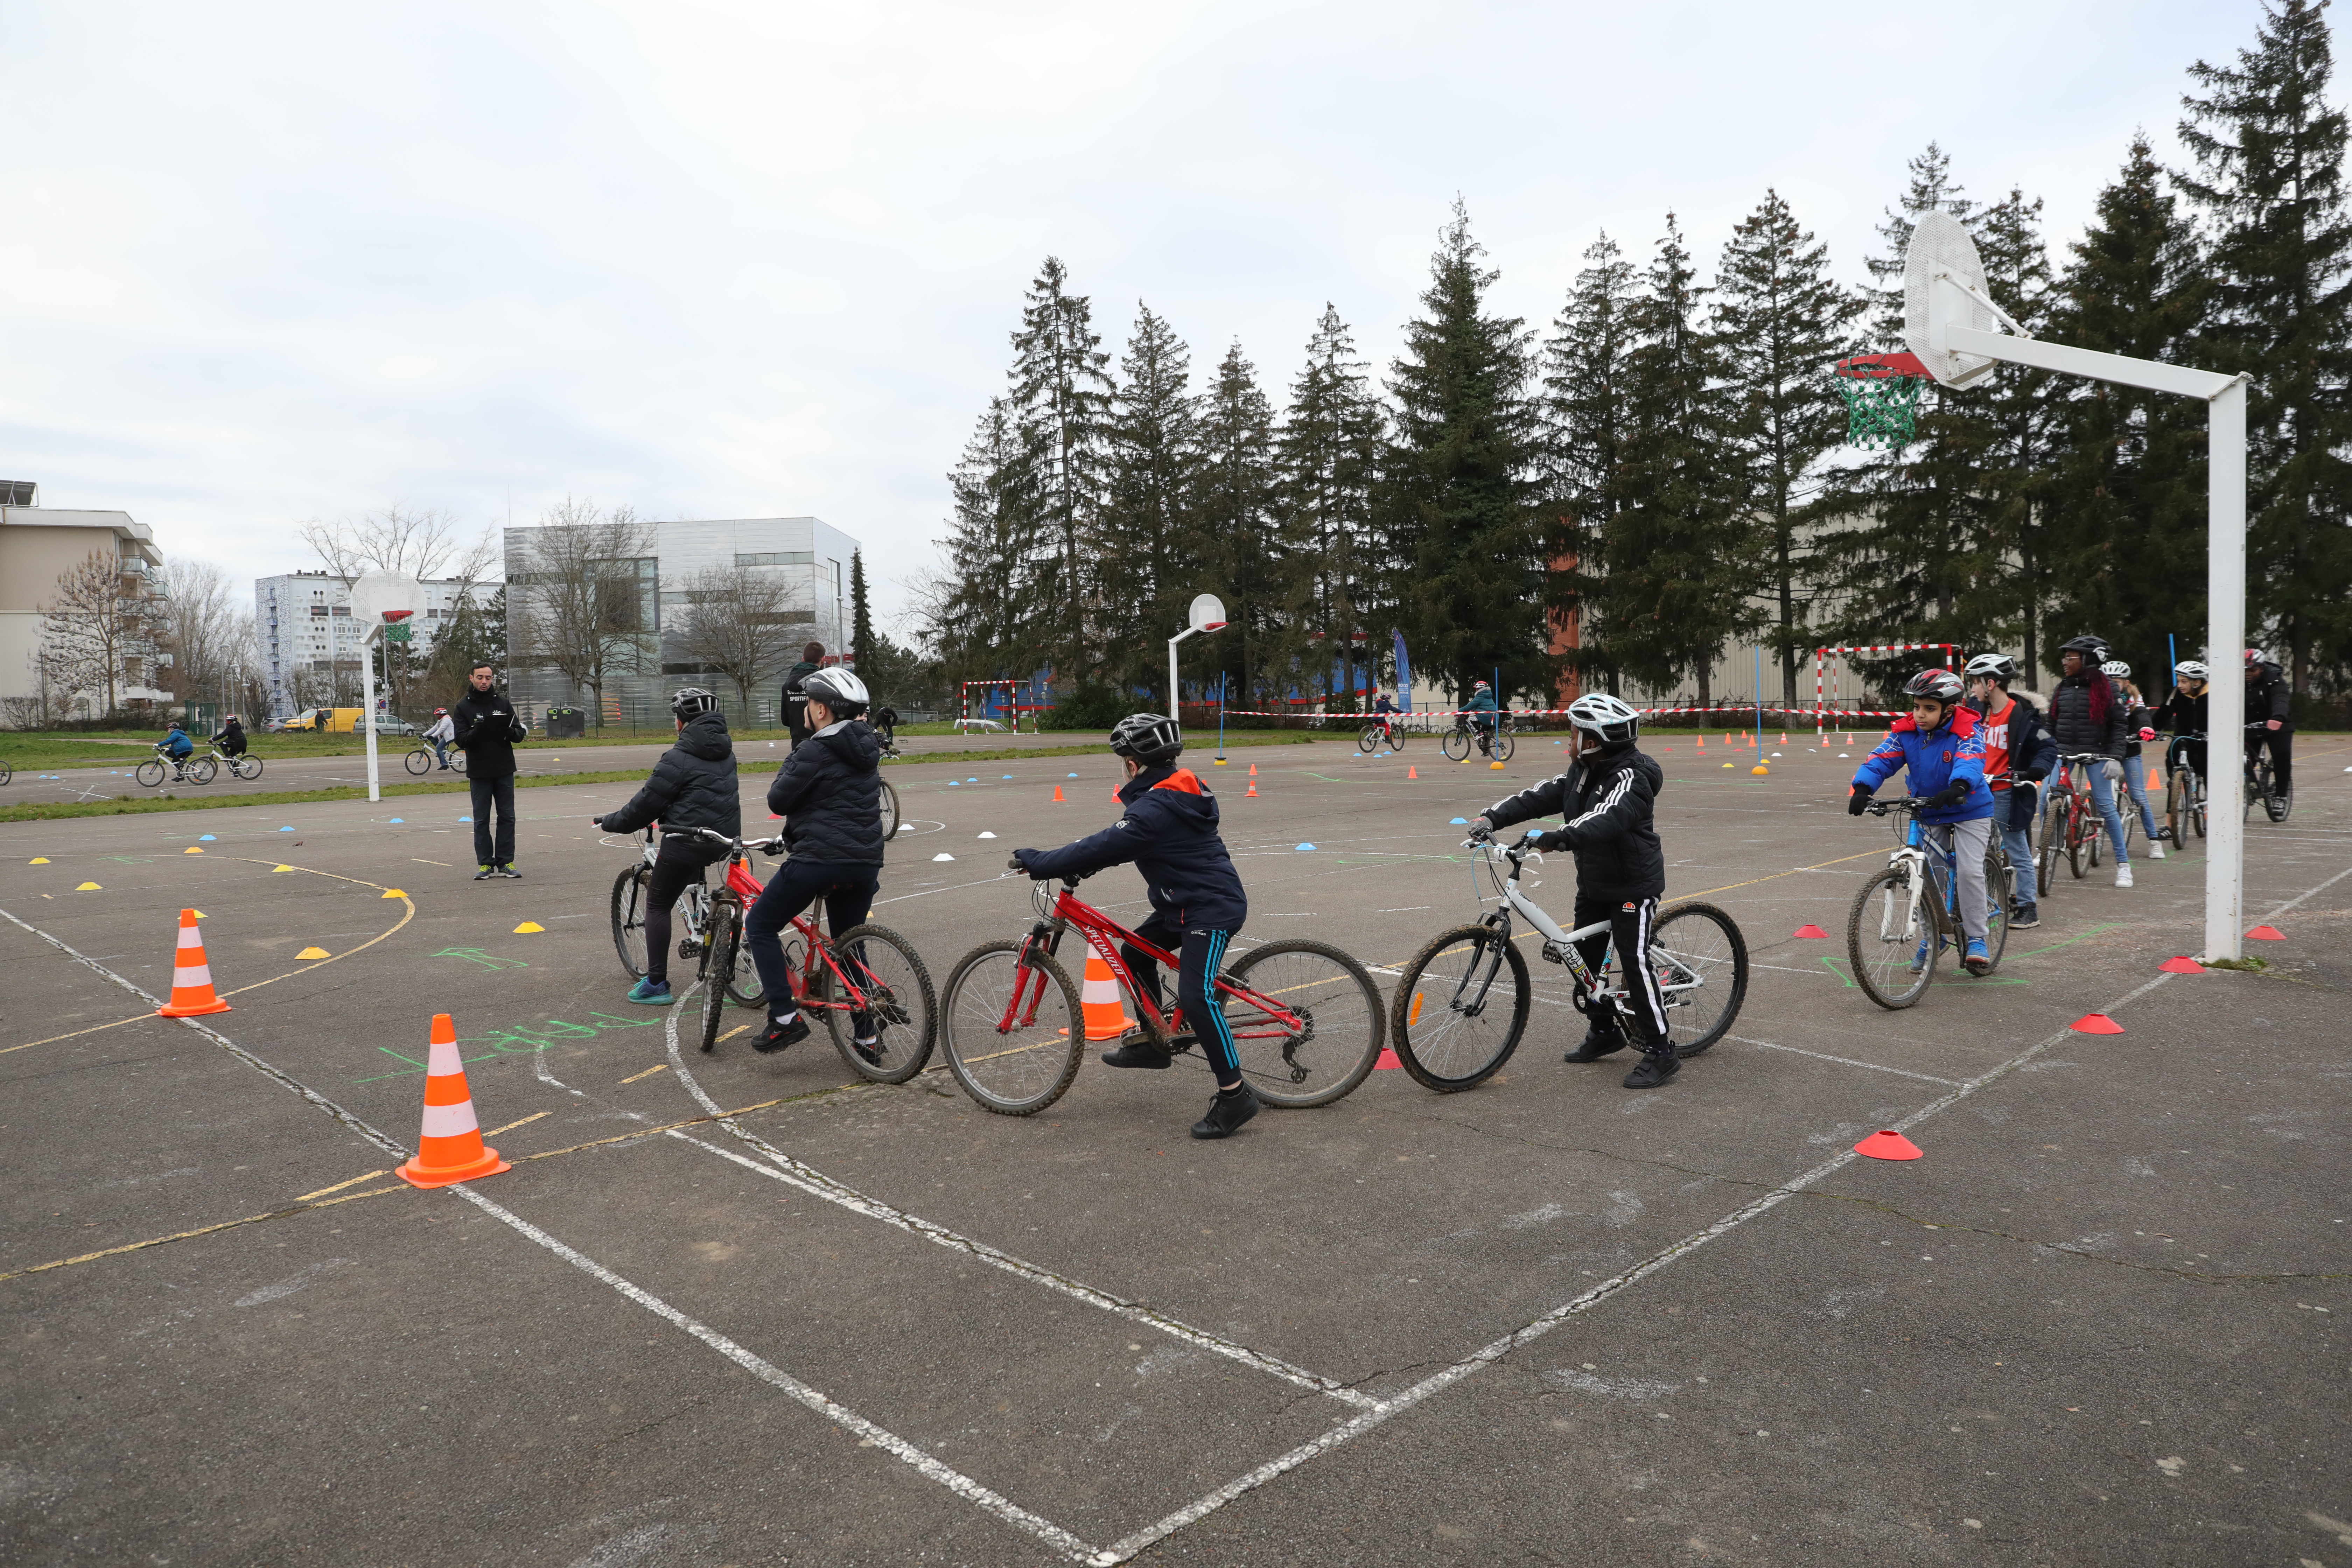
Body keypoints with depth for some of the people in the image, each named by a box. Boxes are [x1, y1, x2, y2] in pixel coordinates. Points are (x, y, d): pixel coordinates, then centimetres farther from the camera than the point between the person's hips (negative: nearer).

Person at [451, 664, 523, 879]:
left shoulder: (503, 704, 8)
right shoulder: (463, 708, 2)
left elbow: (520, 733, 4)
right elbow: (460, 739, -7)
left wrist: (509, 732, -19)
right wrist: (477, 731, -27)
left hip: (505, 772, 2)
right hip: (479, 773, -2)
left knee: (507, 817, 3)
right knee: (481, 820, 3)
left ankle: (506, 862, 8)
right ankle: (485, 864, 8)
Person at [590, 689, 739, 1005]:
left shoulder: (679, 758, -13)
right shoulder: (725, 751, 10)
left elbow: (648, 803, -10)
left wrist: (611, 822, 5)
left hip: (689, 842, -8)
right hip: (726, 837, 8)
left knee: (658, 905, 6)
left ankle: (656, 984, 4)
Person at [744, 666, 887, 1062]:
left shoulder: (815, 751, -13)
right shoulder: (866, 749, 13)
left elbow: (779, 801, -7)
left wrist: (785, 771, 9)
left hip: (819, 858, -8)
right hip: (865, 862, 8)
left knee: (760, 926, 8)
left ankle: (785, 1017, 0)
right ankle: (866, 1037, 18)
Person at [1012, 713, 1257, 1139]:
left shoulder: (1156, 808, -23)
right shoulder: (1179, 792, 10)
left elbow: (1107, 846, -24)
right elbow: (1121, 841, 18)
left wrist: (1039, 863, -16)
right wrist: (1084, 862, 8)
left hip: (1212, 909, -11)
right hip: (1188, 902, 11)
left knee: (1196, 996, -17)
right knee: (1133, 952, 18)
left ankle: (1234, 1095, -11)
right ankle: (1153, 1042, 29)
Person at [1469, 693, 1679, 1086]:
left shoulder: (1631, 778, -22)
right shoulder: (1581, 773, 6)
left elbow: (1608, 818, -39)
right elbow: (1540, 798, 0)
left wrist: (1560, 838, -48)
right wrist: (1493, 817, -12)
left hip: (1633, 886, -9)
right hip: (1593, 885, 9)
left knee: (1634, 962, -13)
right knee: (1584, 959, 13)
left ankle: (1660, 1052, -3)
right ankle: (1604, 1032, 32)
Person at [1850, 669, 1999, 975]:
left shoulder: (1967, 730, -21)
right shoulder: (1906, 731, -10)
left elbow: (1970, 762, -39)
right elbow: (1881, 759, -21)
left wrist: (1957, 788, -60)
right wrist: (1862, 788, -40)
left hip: (1969, 810, -4)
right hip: (1929, 813, 4)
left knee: (1970, 871, -16)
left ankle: (1976, 940, -3)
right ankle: (1933, 935, 25)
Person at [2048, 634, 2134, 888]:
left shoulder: (2105, 688, -3)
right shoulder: (2062, 689, 9)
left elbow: (2118, 724, -4)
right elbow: (2052, 724, 14)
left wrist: (2115, 757, -12)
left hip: (2095, 753, -4)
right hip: (2063, 752, 4)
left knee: (2106, 806, -6)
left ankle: (2123, 864, 3)